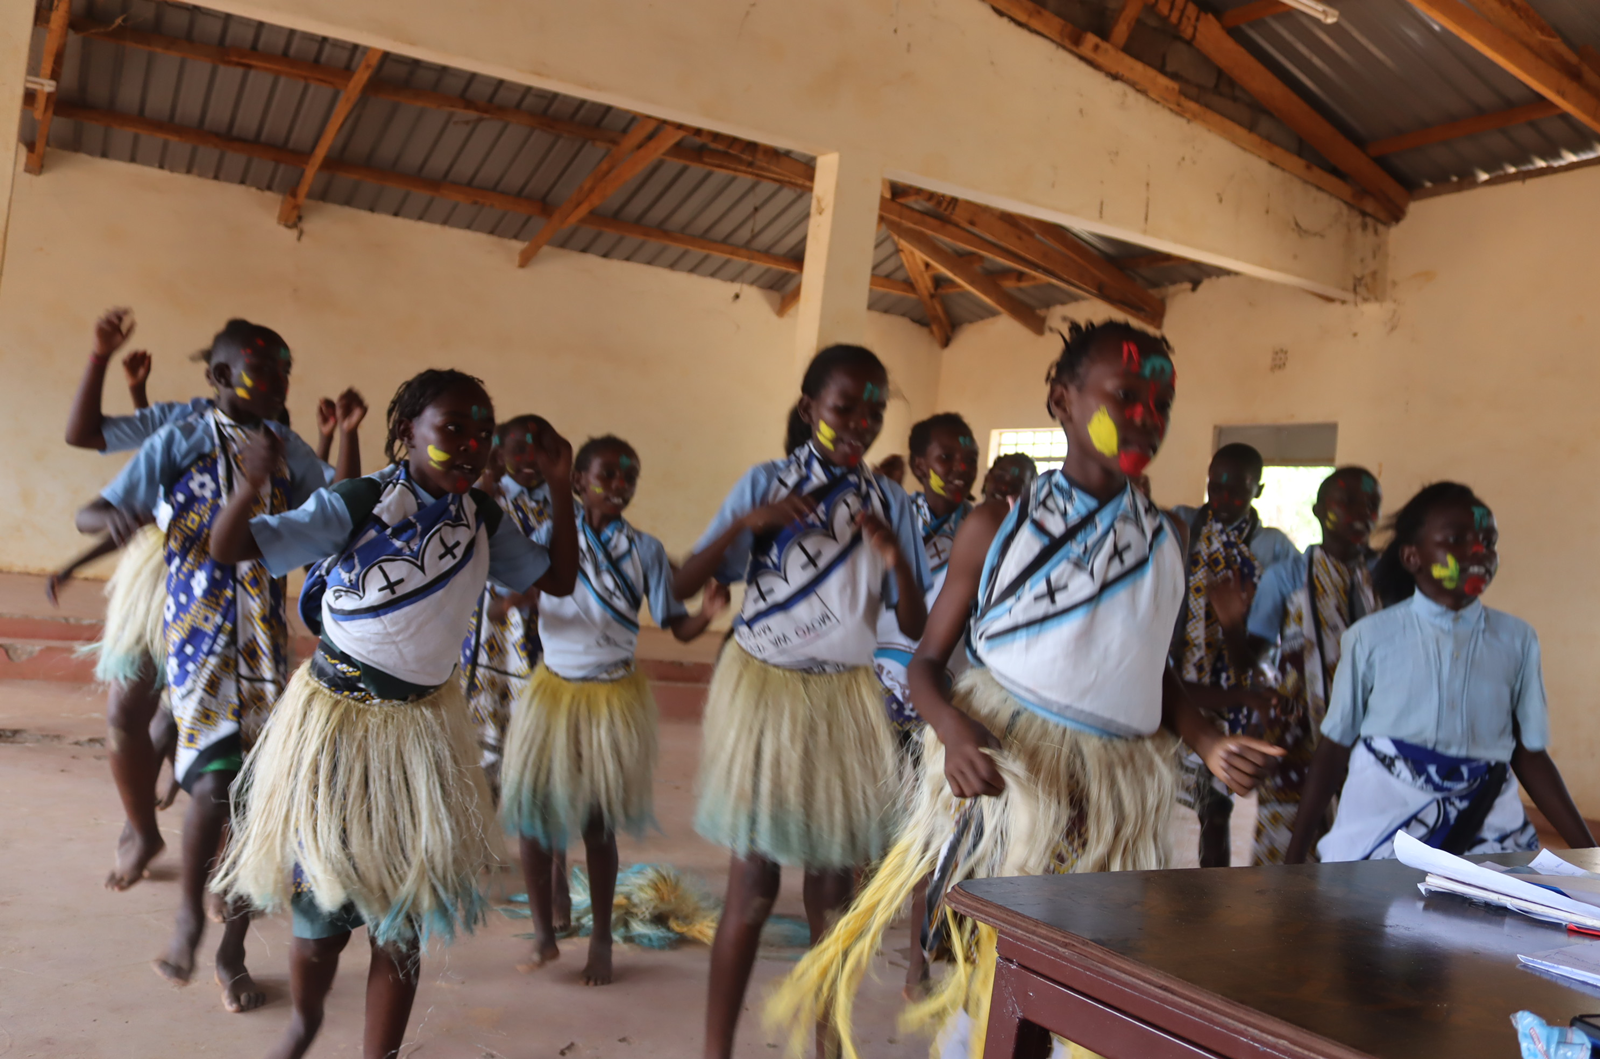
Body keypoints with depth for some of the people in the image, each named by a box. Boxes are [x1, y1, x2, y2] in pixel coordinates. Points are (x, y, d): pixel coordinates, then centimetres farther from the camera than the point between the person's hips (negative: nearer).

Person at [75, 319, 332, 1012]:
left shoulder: (286, 448, 9)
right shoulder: (180, 443, -1)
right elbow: (91, 513, -2)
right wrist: (112, 518, -24)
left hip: (265, 642, 4)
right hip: (199, 635, -4)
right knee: (215, 782, -20)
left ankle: (232, 953, 22)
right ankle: (190, 913, 10)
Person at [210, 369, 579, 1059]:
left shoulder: (484, 522, -1)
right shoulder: (354, 506, -15)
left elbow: (559, 579, 7)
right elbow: (228, 549, -15)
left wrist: (560, 490, -5)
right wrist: (250, 485, -36)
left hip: (421, 729, 3)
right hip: (335, 721, -3)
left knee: (401, 921, 5)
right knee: (322, 909, 8)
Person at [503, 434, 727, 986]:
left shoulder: (645, 549, -5)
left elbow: (677, 626, -9)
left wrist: (706, 613, -30)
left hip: (613, 696, -1)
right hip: (552, 688, 2)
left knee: (597, 821, 5)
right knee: (533, 810, 3)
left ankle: (601, 941, 24)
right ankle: (544, 934, 22)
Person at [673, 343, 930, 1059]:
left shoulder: (889, 502, 3)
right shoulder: (767, 483, -5)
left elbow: (914, 627, 0)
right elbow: (684, 586, -11)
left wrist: (896, 559, -18)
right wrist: (746, 524, -25)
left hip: (846, 697, 3)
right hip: (764, 686, -3)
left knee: (834, 885, 7)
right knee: (754, 883, -1)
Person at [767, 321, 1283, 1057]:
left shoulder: (1161, 540, 9)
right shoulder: (999, 526, -4)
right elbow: (928, 660, -1)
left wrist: (1209, 744, 3)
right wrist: (953, 730, -22)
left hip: (1119, 784, 4)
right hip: (1006, 767, -4)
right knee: (991, 975, -1)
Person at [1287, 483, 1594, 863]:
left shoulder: (1516, 639, 2)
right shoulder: (1371, 637, -4)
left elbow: (1528, 754, 7)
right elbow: (1335, 747, 2)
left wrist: (1587, 849, 3)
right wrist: (1296, 853, 3)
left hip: (1486, 831, 2)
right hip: (1378, 827, -2)